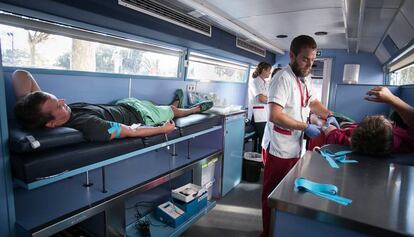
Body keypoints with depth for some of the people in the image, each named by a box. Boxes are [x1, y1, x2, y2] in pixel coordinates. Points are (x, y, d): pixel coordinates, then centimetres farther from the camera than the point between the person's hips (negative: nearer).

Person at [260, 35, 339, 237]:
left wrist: (328, 115, 11)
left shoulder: (305, 78, 12)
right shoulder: (283, 78, -18)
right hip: (279, 150, -8)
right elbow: (275, 116, -27)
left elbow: (311, 101, 28)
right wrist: (306, 127, -19)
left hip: (295, 148, 8)